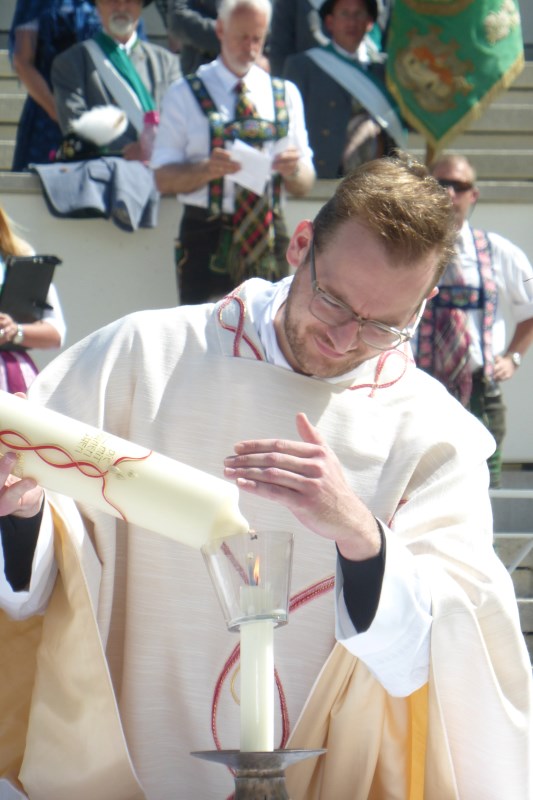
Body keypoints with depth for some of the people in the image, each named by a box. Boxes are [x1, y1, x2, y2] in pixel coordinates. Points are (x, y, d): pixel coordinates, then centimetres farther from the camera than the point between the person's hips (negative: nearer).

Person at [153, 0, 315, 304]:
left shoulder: (286, 94, 12)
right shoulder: (185, 95, 4)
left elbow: (304, 185, 10)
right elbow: (164, 179, -1)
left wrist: (294, 170, -12)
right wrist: (207, 169, -19)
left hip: (269, 237, 2)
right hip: (206, 238, -2)